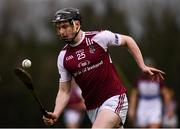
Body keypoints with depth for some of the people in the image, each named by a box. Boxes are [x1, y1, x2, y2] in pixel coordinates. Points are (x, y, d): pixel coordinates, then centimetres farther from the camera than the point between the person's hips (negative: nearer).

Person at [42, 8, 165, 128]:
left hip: (114, 100, -5)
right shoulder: (63, 57, 3)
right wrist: (55, 115, -9)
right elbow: (64, 91, 6)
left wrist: (143, 66, 1)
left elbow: (127, 40, 8)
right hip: (92, 108, 5)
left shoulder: (99, 37, -8)